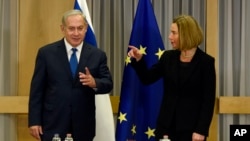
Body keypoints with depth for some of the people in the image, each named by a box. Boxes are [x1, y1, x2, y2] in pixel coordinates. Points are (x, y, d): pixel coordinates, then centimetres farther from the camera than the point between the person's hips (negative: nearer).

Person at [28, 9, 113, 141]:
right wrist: (34, 121, -5)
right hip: (53, 125, -1)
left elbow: (108, 84, 4)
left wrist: (94, 83, -19)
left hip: (83, 126, 2)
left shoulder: (97, 55, 4)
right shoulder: (46, 53, 1)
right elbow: (37, 89, 0)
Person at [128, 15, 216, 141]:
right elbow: (147, 79, 12)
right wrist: (138, 60, -6)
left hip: (191, 127, -4)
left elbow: (208, 100, -9)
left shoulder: (205, 61, -7)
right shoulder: (168, 57, 5)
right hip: (167, 124, 4)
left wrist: (201, 130, -15)